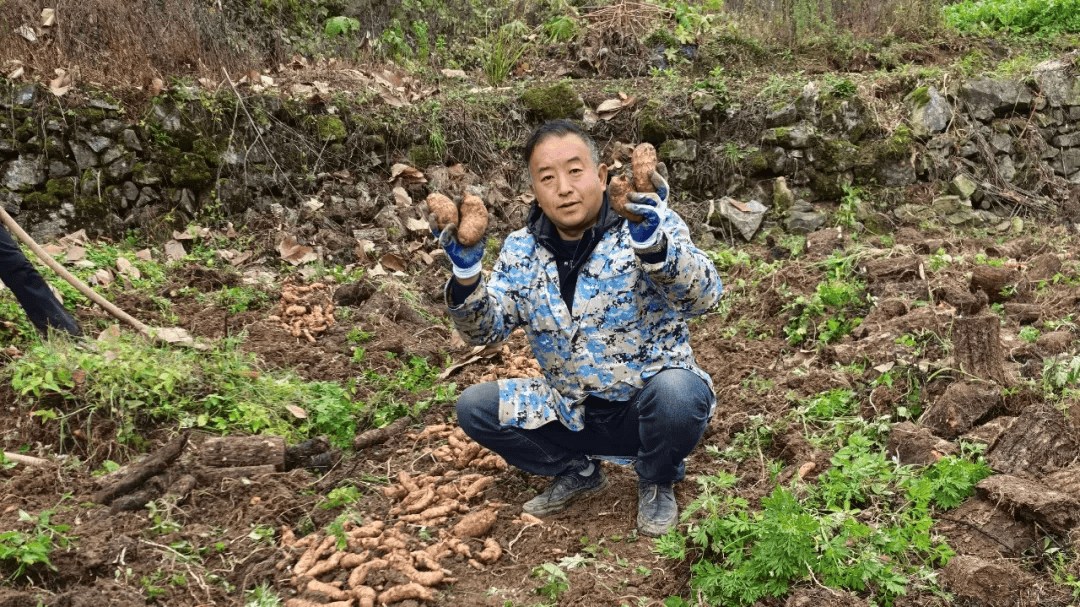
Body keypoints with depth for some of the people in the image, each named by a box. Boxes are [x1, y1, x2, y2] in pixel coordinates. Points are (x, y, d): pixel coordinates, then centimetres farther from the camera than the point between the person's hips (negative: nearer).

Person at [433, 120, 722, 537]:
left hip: (647, 407, -4)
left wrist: (655, 247, -47)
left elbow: (704, 296, -27)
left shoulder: (648, 223, -13)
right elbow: (485, 330, 1)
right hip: (575, 417, 4)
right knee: (473, 407, -8)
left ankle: (656, 484, -1)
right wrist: (466, 276, -20)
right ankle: (578, 471, 13)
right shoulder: (521, 251, 0)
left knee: (675, 391, -37)